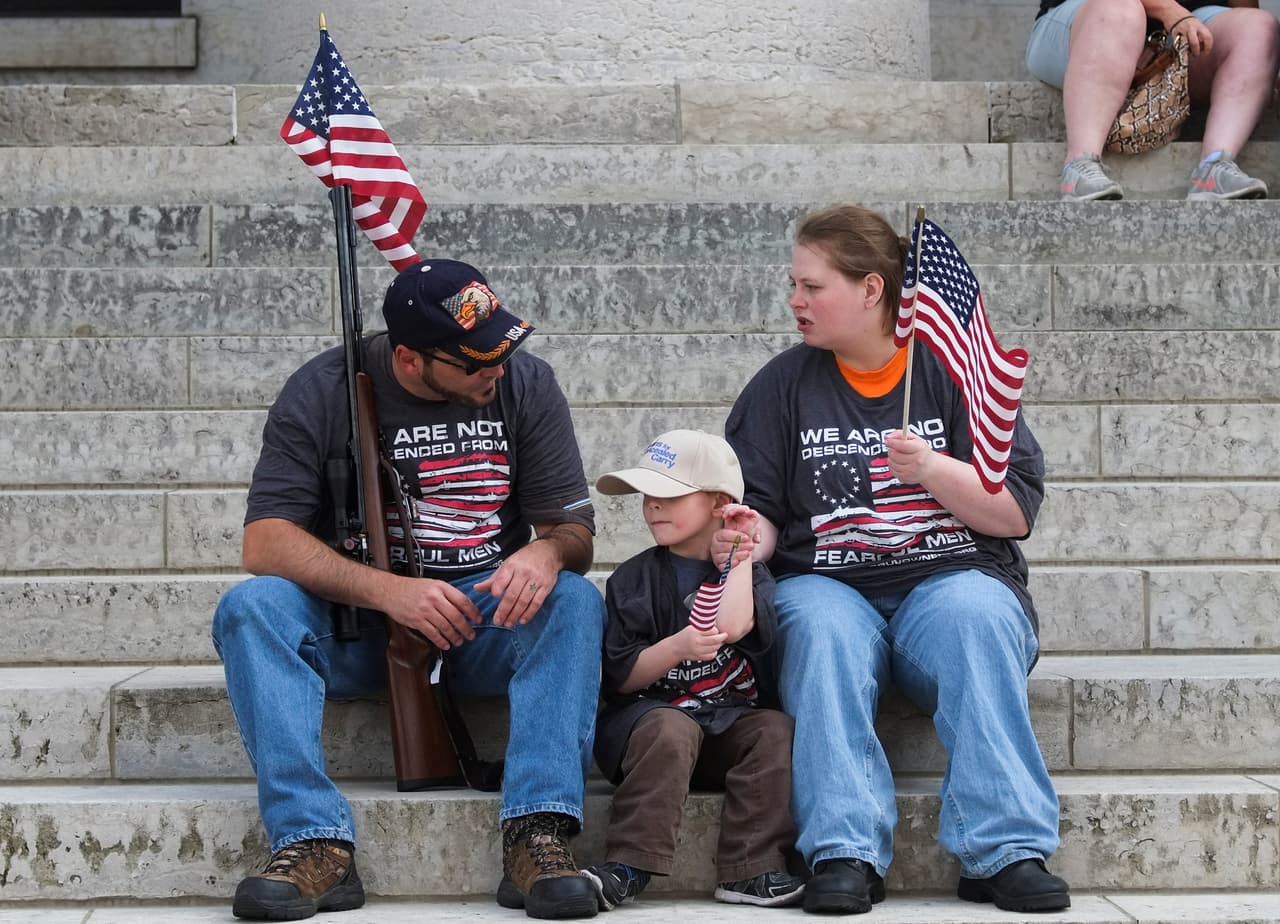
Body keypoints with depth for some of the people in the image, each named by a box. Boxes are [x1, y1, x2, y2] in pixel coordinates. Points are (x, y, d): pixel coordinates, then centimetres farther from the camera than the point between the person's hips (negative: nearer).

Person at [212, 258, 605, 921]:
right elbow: (264, 542, -16)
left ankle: (538, 836, -37)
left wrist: (546, 551, -27)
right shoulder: (323, 392, -8)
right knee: (249, 608, -29)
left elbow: (576, 529, 0)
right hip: (356, 629, -1)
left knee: (574, 601, -29)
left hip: (485, 620, 1)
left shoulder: (525, 383, -1)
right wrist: (390, 591, -30)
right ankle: (316, 844, -36)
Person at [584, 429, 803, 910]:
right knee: (669, 730, -34)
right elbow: (621, 677, 0)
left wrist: (740, 554, -3)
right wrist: (680, 646, -17)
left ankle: (750, 870, -30)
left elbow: (733, 626, -15)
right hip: (654, 710, -1)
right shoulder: (633, 579, 8)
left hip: (735, 717, 2)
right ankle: (626, 868, -39)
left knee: (775, 730, -28)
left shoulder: (749, 572, 10)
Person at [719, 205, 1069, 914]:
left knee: (975, 616, -35)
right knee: (821, 627, -34)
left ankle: (1006, 852, -35)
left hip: (951, 576, 0)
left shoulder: (952, 371, 8)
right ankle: (845, 854, -39)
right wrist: (747, 541, -11)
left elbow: (1016, 514, 3)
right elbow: (758, 512, 13)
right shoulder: (783, 385, 13)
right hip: (829, 583, 1)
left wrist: (932, 470, -12)